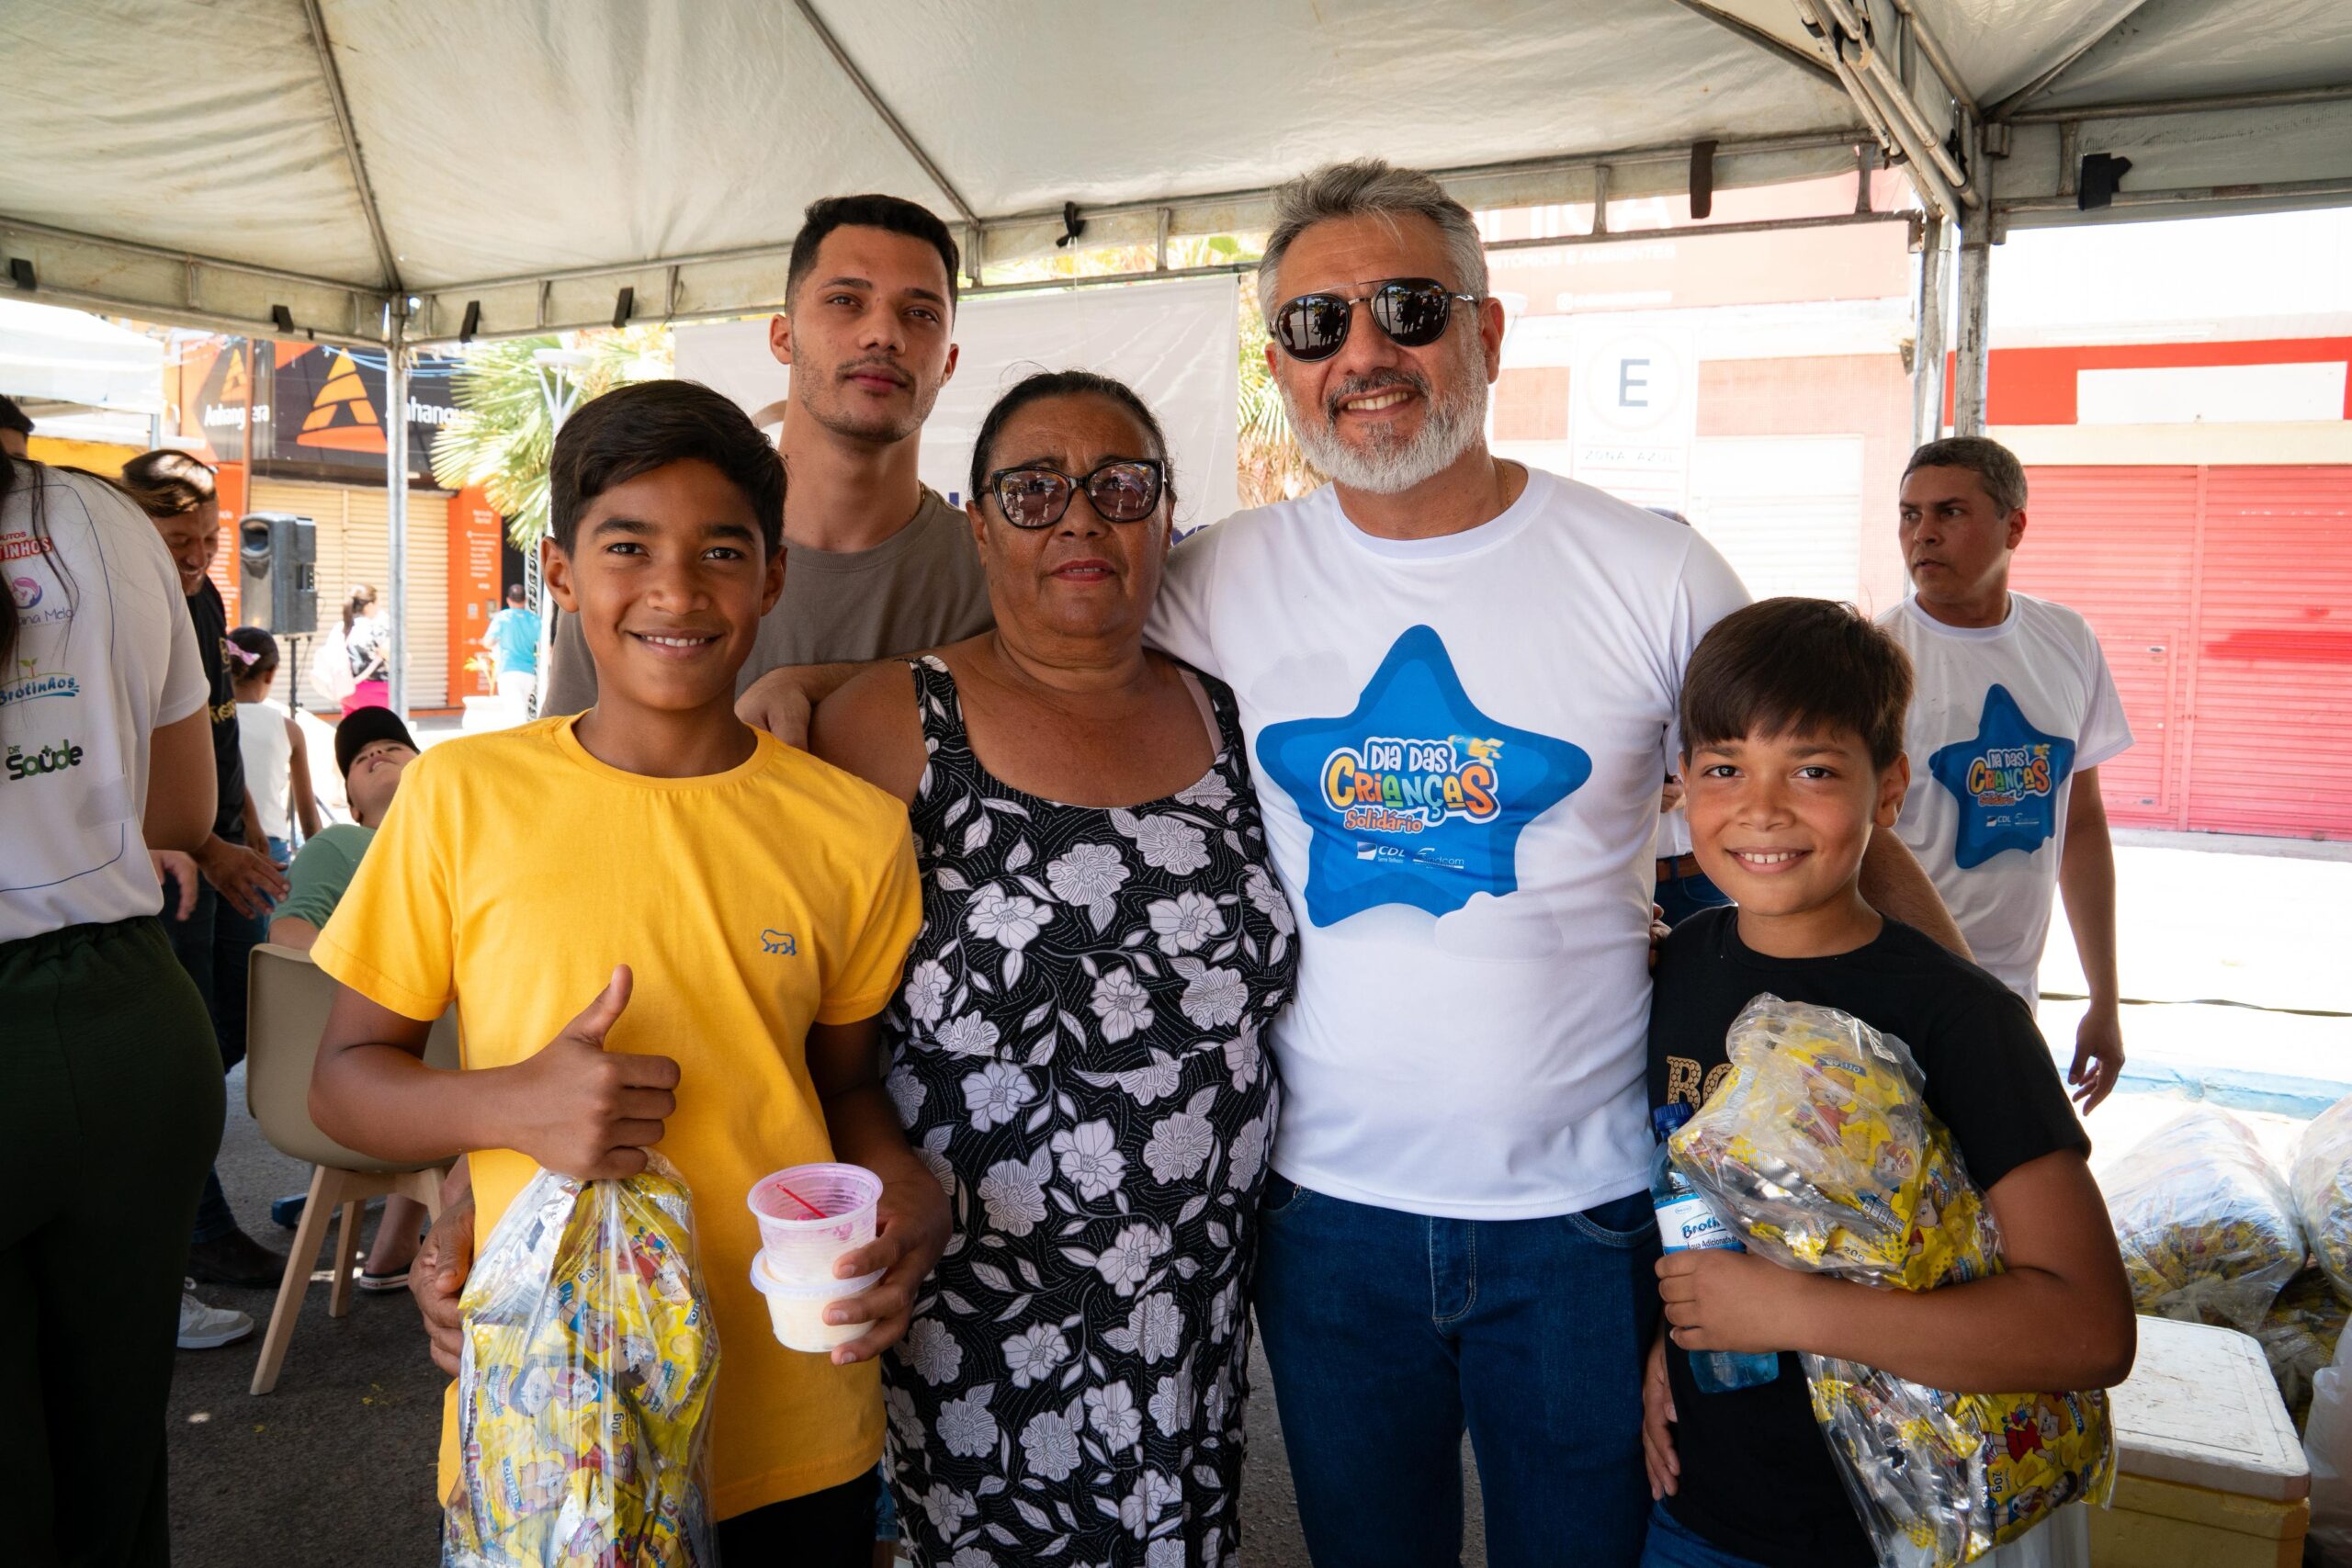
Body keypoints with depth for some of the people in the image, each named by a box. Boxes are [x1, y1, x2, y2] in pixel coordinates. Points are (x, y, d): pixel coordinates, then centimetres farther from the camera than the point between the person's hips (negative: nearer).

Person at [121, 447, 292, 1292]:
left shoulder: (206, 601, 11)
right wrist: (203, 851, -27)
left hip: (227, 848, 8)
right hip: (168, 858, -8)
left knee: (244, 1021, 14)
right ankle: (201, 1233, 12)